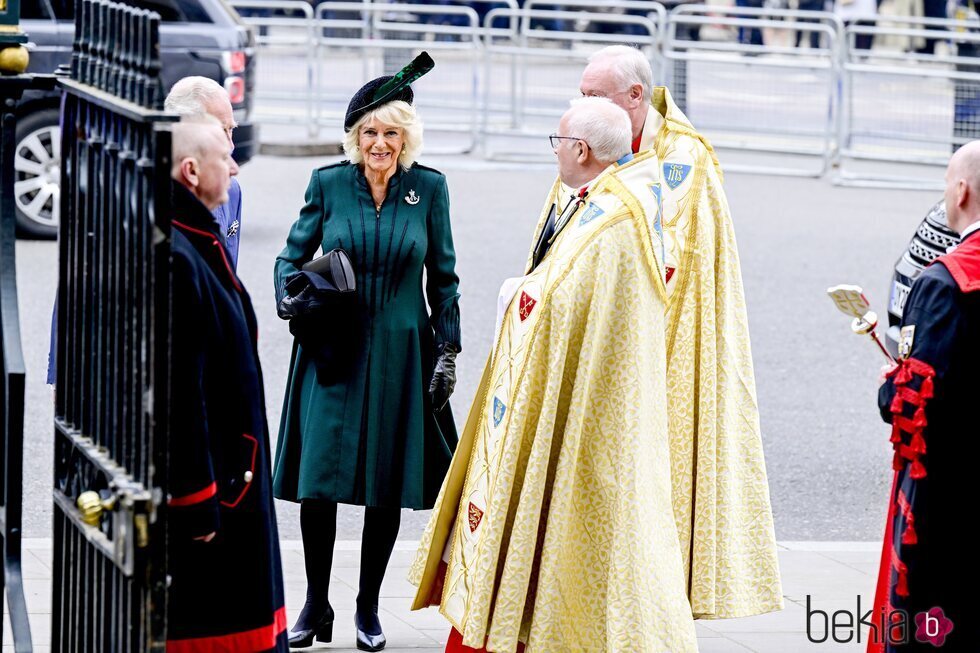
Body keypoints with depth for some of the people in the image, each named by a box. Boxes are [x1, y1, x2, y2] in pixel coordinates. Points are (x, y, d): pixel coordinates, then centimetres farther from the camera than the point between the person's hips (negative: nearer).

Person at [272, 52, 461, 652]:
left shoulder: (430, 188, 1)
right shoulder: (329, 183, 0)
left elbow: (443, 277, 7)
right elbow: (292, 258, 8)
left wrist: (448, 349, 1)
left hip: (400, 353, 0)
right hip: (332, 353, 0)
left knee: (388, 487, 4)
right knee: (318, 479, -5)